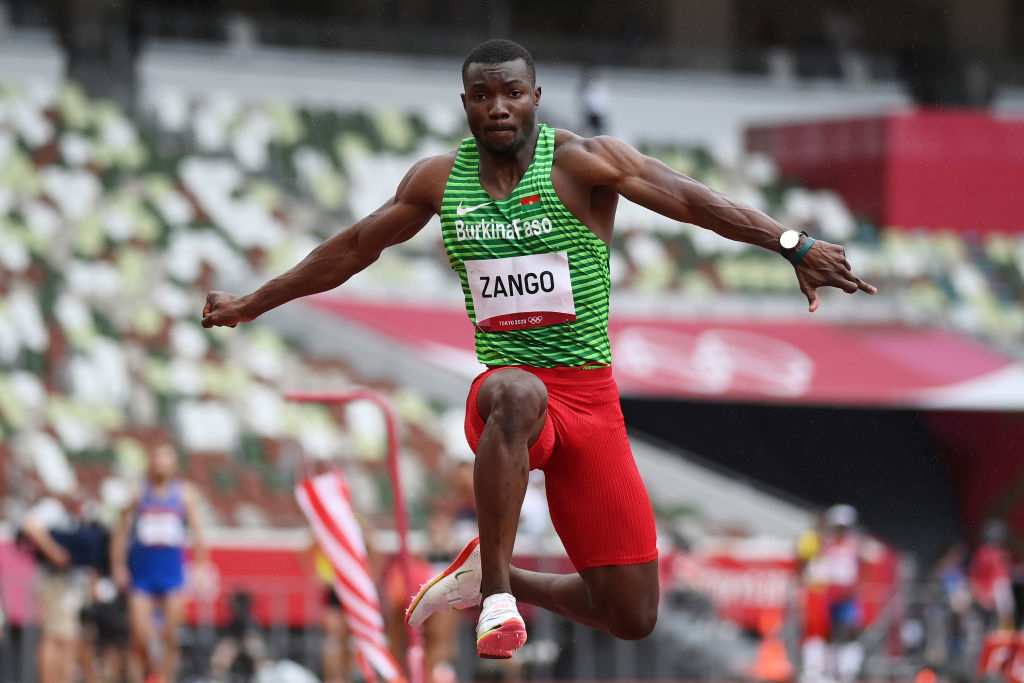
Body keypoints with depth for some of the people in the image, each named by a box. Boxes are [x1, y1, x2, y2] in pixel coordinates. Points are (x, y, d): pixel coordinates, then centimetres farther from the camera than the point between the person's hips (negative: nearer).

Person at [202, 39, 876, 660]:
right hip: (506, 382, 0)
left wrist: (794, 245, -30)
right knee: (516, 395, -43)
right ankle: (494, 590, -32)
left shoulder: (582, 162, -4)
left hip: (591, 397, 0)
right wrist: (252, 304, 29)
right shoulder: (439, 179, 7)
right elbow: (352, 249, 22)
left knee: (633, 618, -3)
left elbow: (693, 200, -16)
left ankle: (496, 577, 25)